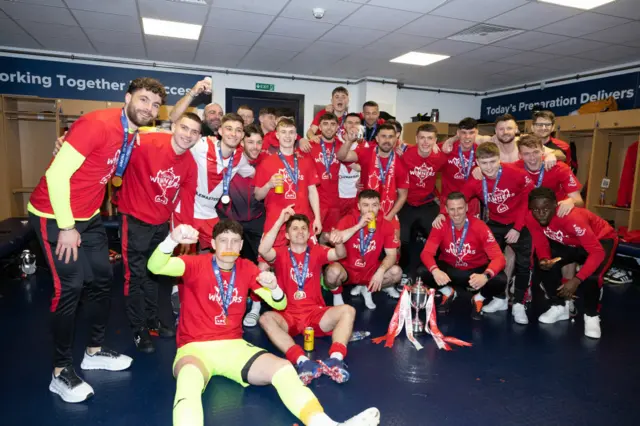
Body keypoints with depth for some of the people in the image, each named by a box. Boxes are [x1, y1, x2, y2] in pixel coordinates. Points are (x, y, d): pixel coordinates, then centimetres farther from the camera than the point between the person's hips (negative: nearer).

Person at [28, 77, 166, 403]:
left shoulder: (132, 134, 1)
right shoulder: (97, 124, -25)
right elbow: (57, 174, -26)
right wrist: (66, 227, -20)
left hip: (89, 216, 9)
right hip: (54, 214, -9)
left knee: (103, 279, 10)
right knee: (69, 287, -9)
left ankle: (94, 352, 27)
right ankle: (61, 372, 8)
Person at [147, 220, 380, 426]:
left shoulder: (247, 268, 5)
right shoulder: (197, 264, -6)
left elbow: (279, 304, 5)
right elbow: (155, 267, -24)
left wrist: (273, 287, -19)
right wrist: (173, 239, -45)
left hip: (234, 345, 4)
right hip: (195, 347, -3)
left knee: (283, 368, -20)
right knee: (190, 376, -40)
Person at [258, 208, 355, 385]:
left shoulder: (317, 251, 10)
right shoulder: (281, 254, 5)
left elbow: (340, 255, -8)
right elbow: (263, 251, -18)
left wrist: (338, 242, -32)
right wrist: (280, 221, -23)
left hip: (315, 313, 2)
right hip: (288, 316, -1)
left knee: (348, 310, -23)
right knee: (266, 318, -32)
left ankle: (335, 359, -42)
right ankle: (302, 361, -47)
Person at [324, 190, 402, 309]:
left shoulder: (387, 225, -7)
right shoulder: (348, 220, -14)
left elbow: (392, 254, -10)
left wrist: (380, 271, -29)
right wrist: (359, 225, -34)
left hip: (370, 271, 3)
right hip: (346, 269, -3)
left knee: (396, 272, -20)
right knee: (333, 271, -36)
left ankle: (367, 289, 9)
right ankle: (337, 294, 3)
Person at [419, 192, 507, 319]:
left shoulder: (480, 227, -21)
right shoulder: (441, 225, -16)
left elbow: (498, 257, -24)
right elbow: (426, 252, -20)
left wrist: (486, 276, -46)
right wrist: (435, 271, -43)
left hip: (476, 271, -1)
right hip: (449, 269, 1)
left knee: (500, 280, -30)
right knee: (423, 272, -25)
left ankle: (478, 298, 6)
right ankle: (448, 293, 8)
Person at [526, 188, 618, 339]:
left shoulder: (572, 218, -41)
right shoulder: (531, 219, -24)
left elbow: (597, 252, -40)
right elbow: (541, 244, -10)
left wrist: (576, 280, -45)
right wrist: (543, 259, -33)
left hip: (602, 239, -5)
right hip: (569, 242, 6)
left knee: (590, 277, -30)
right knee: (543, 265, -16)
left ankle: (591, 316, -1)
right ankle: (559, 307, 6)